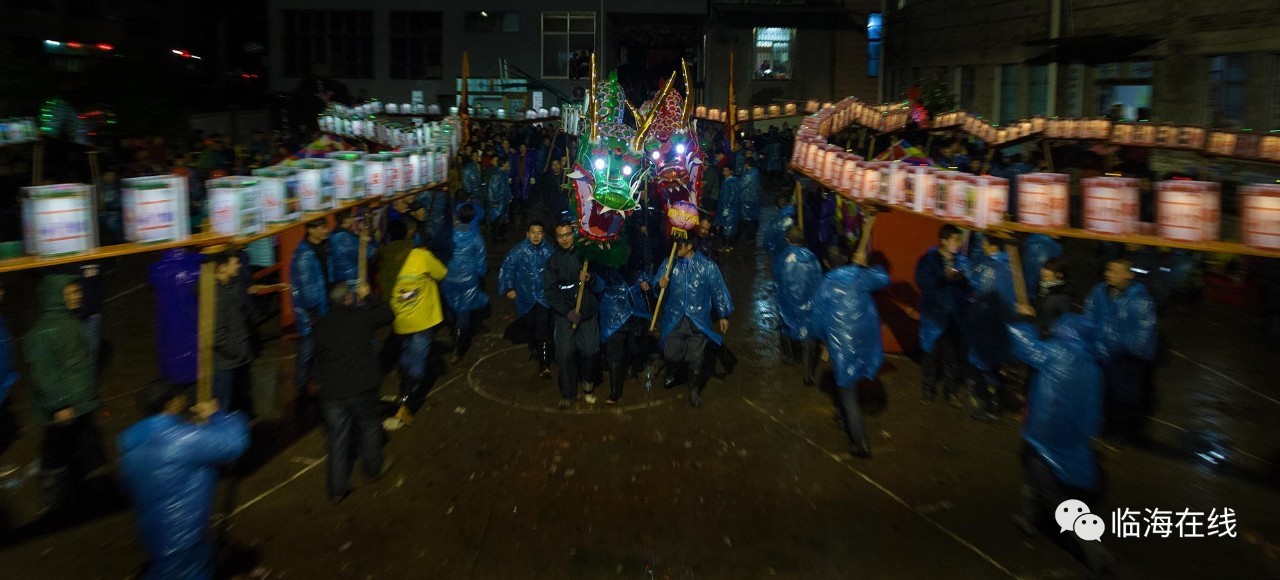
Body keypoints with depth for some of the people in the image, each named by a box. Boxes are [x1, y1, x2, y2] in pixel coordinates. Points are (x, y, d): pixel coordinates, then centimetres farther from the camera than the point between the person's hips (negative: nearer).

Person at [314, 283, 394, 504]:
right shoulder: (362, 316, -7)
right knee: (368, 427, 20)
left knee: (337, 438, 10)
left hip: (331, 392, 3)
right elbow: (388, 313, 10)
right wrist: (366, 297, 20)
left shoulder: (321, 326, 3)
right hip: (360, 388, -3)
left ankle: (337, 490, 15)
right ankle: (374, 467, 37)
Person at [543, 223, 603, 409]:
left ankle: (586, 379, 22)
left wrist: (590, 279, -17)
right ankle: (568, 393, 9)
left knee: (590, 350, -9)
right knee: (564, 353, -8)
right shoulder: (553, 261, 4)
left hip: (588, 310, 0)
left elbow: (599, 286, 6)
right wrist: (568, 311, -12)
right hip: (565, 312, 0)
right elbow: (550, 292, -1)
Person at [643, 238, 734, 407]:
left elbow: (718, 291, -1)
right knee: (671, 354, 12)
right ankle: (671, 376, 46)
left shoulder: (708, 266, -8)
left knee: (696, 358, 8)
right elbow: (656, 283, 0)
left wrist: (723, 315, 4)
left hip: (698, 321, -2)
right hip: (674, 319, 2)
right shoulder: (668, 263, -2)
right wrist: (658, 285, -26)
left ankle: (694, 390, 30)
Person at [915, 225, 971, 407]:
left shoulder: (962, 260, 1)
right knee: (930, 352, 9)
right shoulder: (929, 259, -7)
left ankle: (950, 391, 22)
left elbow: (969, 286, 0)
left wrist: (961, 280, -21)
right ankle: (929, 388, 25)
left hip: (955, 315, 2)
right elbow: (922, 282, -17)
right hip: (934, 314, -2)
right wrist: (944, 277, -25)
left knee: (953, 354, 8)